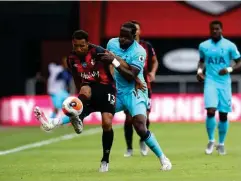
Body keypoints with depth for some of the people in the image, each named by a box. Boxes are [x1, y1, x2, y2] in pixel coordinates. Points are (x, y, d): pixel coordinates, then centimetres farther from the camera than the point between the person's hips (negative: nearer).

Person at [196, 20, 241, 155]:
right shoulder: (203, 46, 5)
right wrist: (200, 70, 3)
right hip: (210, 82, 0)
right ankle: (211, 141, 3)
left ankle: (221, 144, 21)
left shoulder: (230, 46, -3)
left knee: (223, 114, 3)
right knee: (211, 111, -16)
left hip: (224, 84, 0)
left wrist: (229, 69, -19)